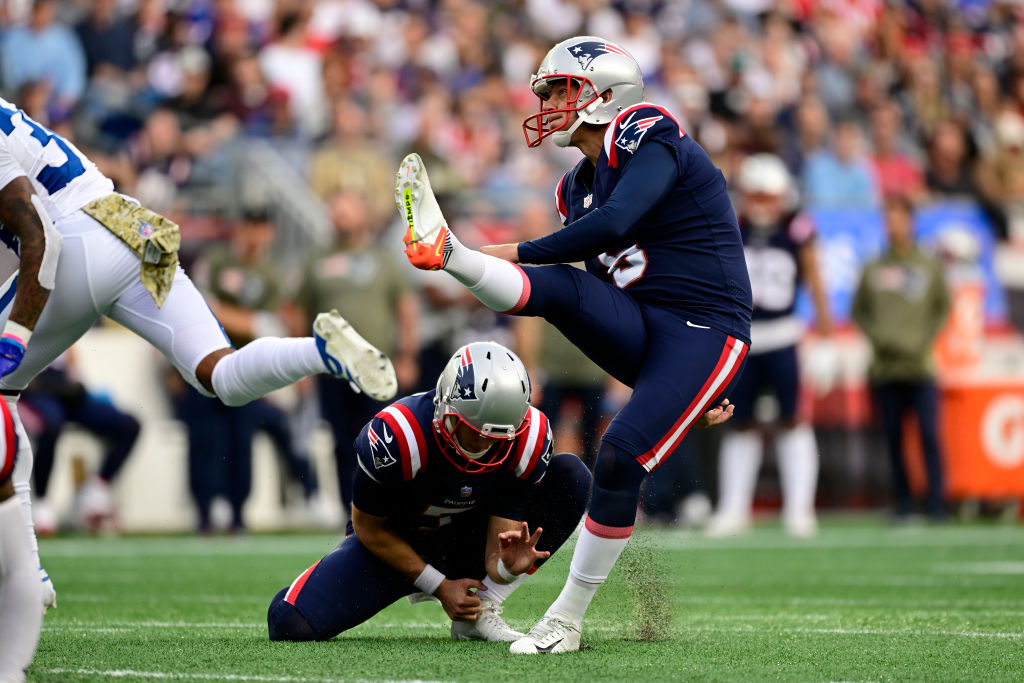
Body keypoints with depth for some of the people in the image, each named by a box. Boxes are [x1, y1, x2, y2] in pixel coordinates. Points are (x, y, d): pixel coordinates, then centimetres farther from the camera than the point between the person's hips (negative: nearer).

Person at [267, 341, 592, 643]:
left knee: (572, 475, -19)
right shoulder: (397, 436, -33)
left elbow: (495, 556, -20)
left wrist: (508, 565, -45)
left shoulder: (529, 439, -23)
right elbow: (369, 528, -15)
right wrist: (440, 587, -15)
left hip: (468, 543, 2)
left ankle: (480, 614, -16)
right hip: (394, 543, -2)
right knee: (292, 623, -26)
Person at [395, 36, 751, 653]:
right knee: (563, 287, -21)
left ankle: (568, 620, -11)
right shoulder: (578, 187, 16)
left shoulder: (647, 138, -10)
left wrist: (517, 252, -17)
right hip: (638, 336, 8)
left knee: (621, 459, -19)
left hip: (704, 335, -8)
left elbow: (614, 227, -26)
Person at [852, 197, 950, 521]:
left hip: (921, 366, -2)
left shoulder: (930, 266, 5)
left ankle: (936, 503, -7)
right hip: (885, 368, 2)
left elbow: (943, 306, 7)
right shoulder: (873, 269, 9)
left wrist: (926, 340, -4)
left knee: (929, 433, -10)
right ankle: (902, 503, 9)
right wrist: (878, 337, -2)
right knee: (893, 438, 3)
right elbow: (859, 311, 13)